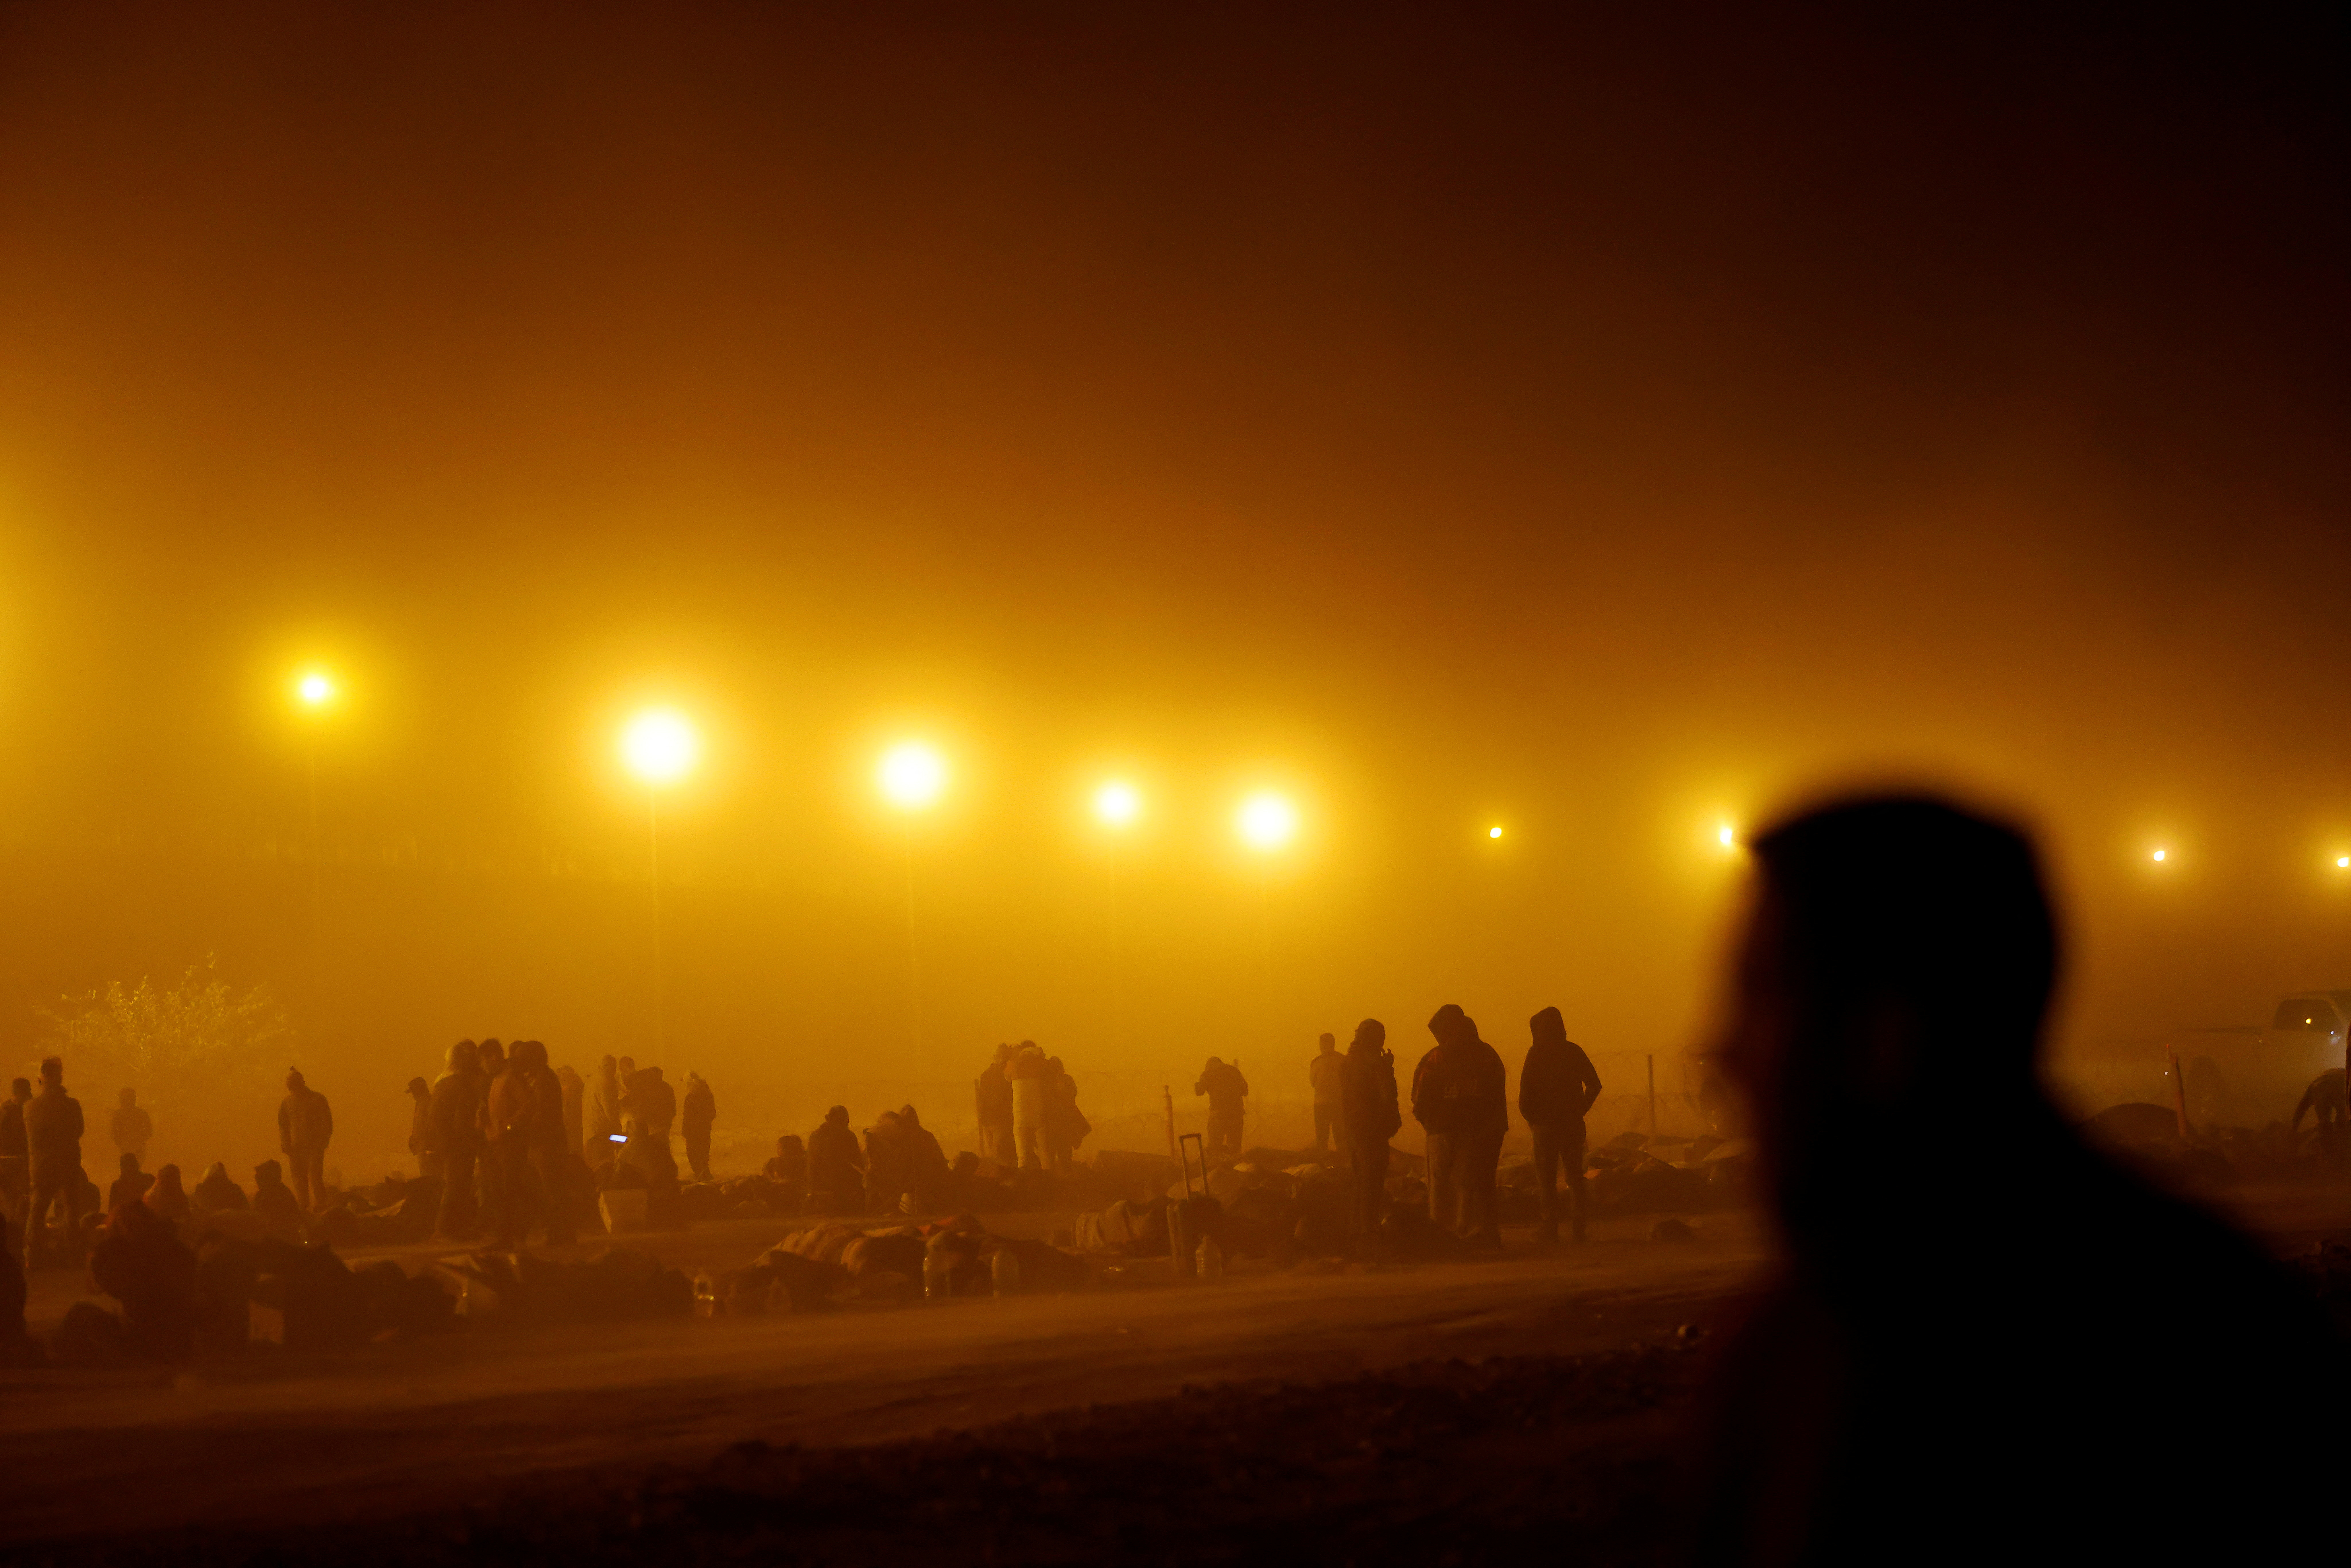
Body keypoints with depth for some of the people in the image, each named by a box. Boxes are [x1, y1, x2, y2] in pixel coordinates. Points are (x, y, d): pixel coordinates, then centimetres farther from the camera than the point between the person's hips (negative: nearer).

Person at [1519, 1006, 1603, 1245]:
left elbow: (1525, 1090, -12)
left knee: (1547, 1180, 2)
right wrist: (1580, 1111, 12)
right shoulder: (1574, 1052, 5)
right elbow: (1595, 1085, 6)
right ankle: (1577, 1230, 8)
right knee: (1575, 1177, 11)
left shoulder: (1536, 1053, -7)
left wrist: (1530, 1117, 2)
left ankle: (1550, 1230, -2)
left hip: (1546, 1125, -4)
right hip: (1573, 1124, 4)